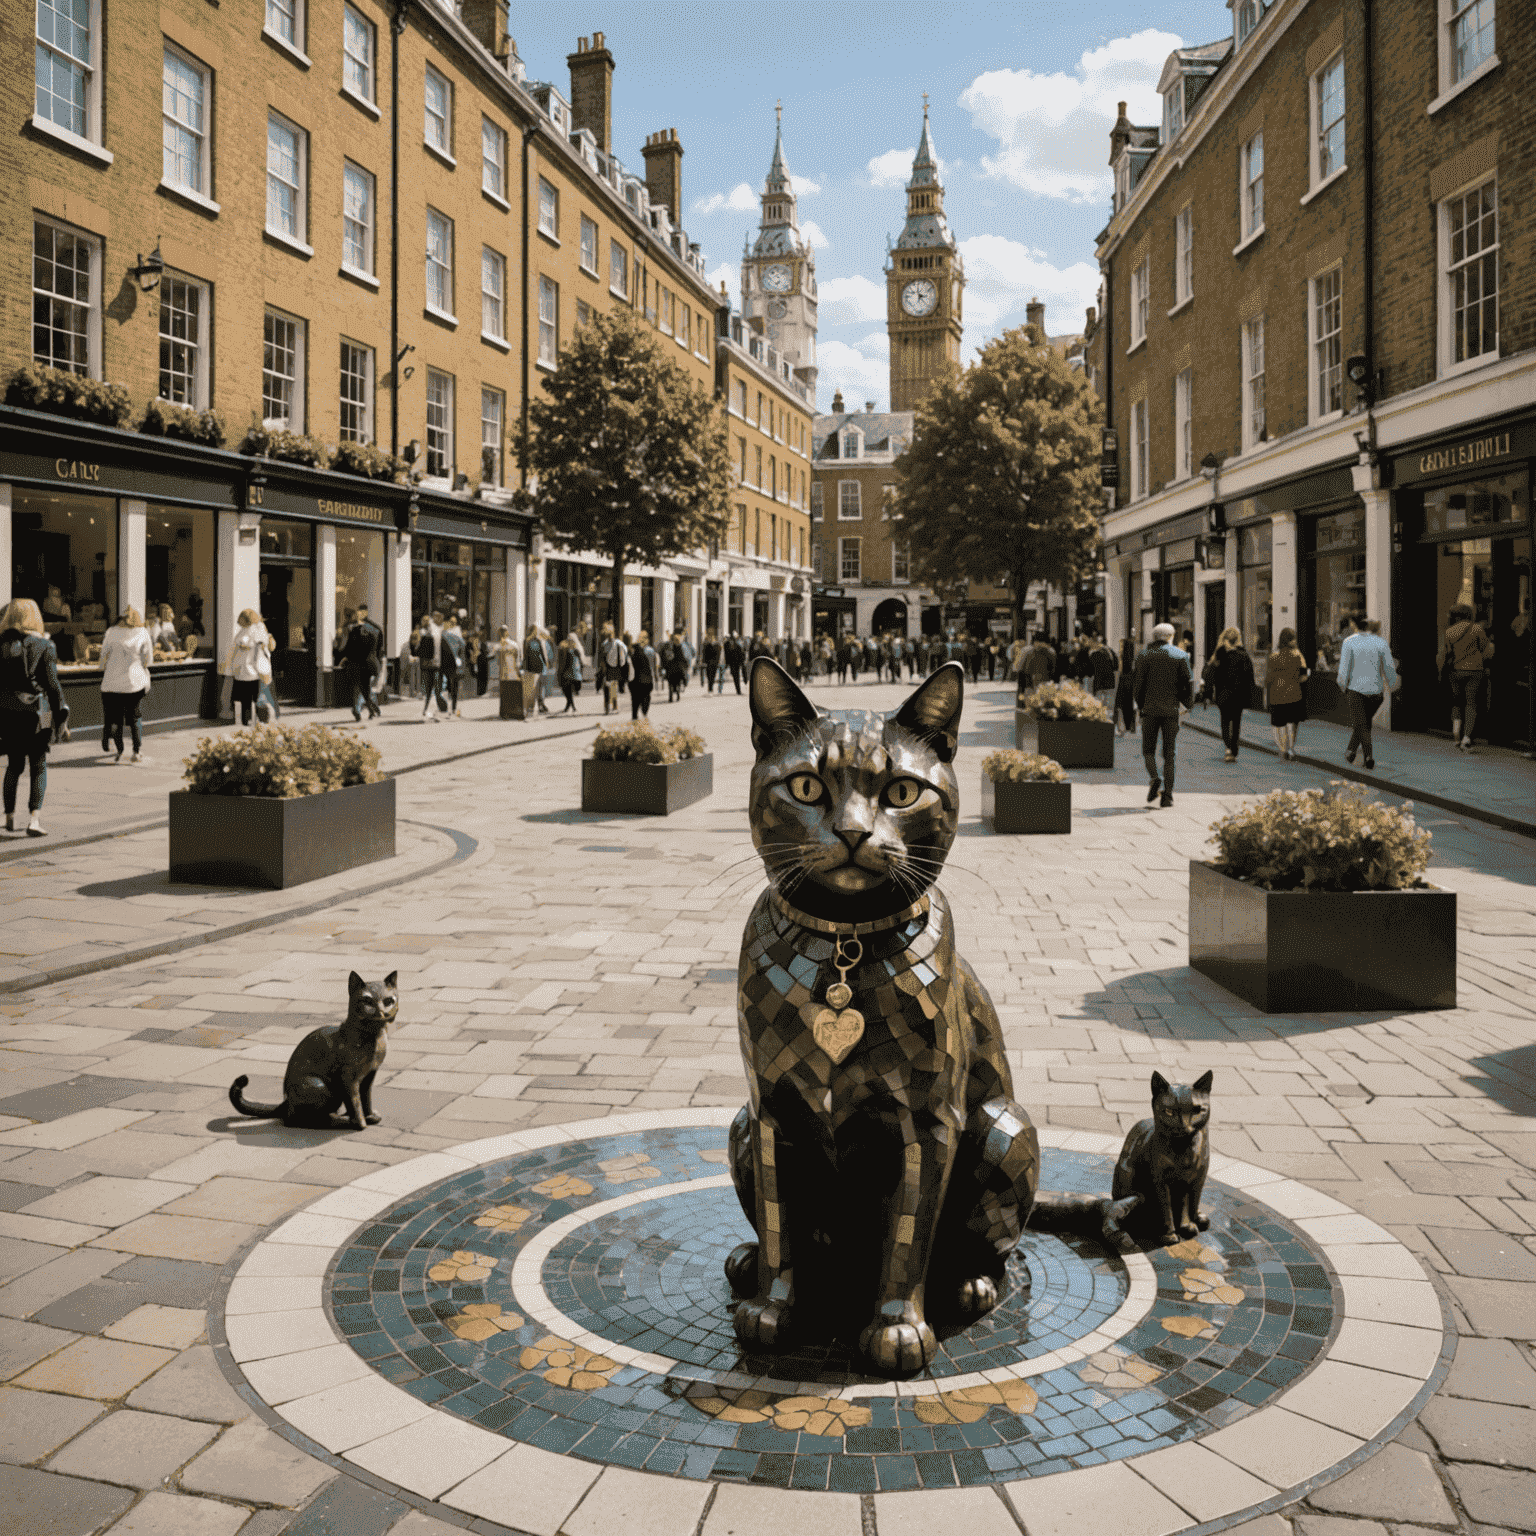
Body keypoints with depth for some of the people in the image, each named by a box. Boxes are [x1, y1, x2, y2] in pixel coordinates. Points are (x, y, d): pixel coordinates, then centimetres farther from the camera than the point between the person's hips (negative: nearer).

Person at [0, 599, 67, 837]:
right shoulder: (44, 645, -4)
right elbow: (52, 684, -6)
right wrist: (62, 719, -1)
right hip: (36, 711, -3)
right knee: (39, 765, 4)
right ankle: (34, 819, -7)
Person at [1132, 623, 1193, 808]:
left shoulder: (1145, 656, 1)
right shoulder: (1180, 656, 3)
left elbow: (1137, 684, -2)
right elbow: (1187, 683, -1)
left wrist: (1141, 705, 13)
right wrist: (1184, 703, 15)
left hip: (1150, 709, -1)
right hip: (1171, 710, 1)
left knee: (1148, 750, 10)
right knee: (1169, 752, 5)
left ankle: (1154, 778, -18)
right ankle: (1167, 794, -2)